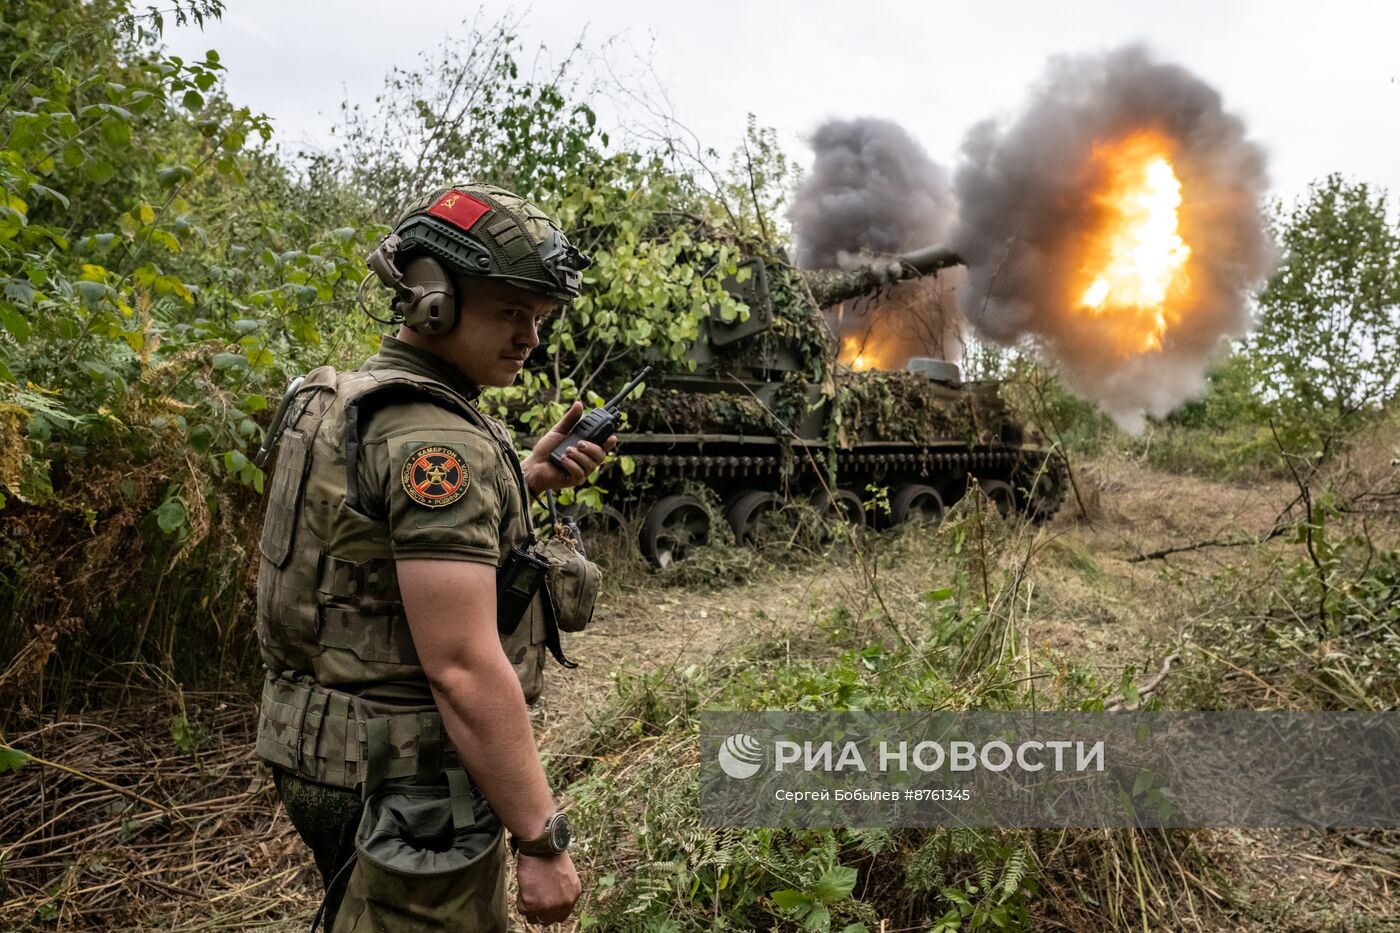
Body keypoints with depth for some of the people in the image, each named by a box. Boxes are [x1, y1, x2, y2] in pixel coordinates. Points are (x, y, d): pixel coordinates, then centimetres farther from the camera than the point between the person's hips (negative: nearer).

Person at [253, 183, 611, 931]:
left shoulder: (350, 399, 6)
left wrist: (527, 479, 6)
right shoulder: (436, 440, -24)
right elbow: (463, 668, -28)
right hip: (404, 784, -10)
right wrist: (542, 841, -21)